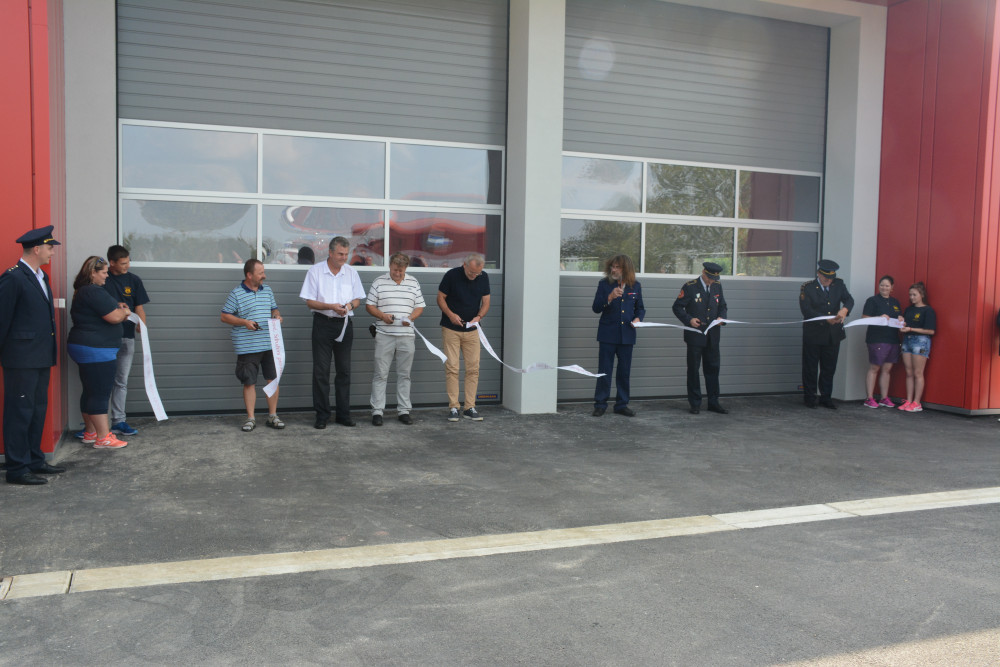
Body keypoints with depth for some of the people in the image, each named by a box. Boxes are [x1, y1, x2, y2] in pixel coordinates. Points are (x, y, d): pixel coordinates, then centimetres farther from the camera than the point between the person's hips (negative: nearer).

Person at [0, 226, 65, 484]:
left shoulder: (41, 277, 13)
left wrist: (49, 353, 15)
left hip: (41, 358, 9)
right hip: (21, 358, -9)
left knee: (38, 409, 15)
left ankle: (34, 460, 26)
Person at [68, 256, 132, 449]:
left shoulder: (82, 291, 16)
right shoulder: (94, 292, -17)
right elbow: (114, 317, -20)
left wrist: (117, 308, 9)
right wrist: (125, 311, 1)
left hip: (84, 347, 11)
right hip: (97, 351, -11)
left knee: (90, 392, 16)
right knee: (101, 394, -7)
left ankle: (91, 432, 25)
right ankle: (103, 438, -4)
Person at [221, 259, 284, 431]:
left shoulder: (267, 290, 12)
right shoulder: (236, 293, -4)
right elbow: (224, 316, -3)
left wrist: (277, 315, 0)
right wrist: (244, 322, -15)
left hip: (269, 344, 4)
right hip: (247, 346, -4)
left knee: (272, 379, 6)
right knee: (249, 382, 3)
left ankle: (272, 416, 17)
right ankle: (251, 418, 13)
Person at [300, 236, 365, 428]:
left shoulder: (351, 273, 8)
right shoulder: (315, 271, -1)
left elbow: (357, 299, 12)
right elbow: (310, 302, -4)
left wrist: (350, 305, -11)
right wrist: (331, 306, -19)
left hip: (344, 324, 3)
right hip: (323, 324, -3)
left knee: (344, 370, 7)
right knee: (321, 371, -2)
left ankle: (343, 414, 14)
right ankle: (322, 415, 5)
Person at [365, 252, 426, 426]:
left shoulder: (413, 283, 10)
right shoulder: (379, 282, 3)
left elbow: (420, 306, 12)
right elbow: (369, 305, 3)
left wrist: (410, 318, -7)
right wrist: (383, 316, -13)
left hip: (406, 335, 2)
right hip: (384, 335, -2)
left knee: (404, 374, 7)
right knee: (381, 374, -1)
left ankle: (403, 411, 15)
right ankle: (377, 411, 4)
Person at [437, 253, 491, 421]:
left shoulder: (483, 278, -1)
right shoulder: (452, 275, -11)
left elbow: (485, 302, 5)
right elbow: (441, 298, -3)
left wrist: (479, 316, -15)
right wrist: (450, 314, -18)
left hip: (472, 330, 3)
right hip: (451, 329, -3)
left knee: (473, 369, 1)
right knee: (452, 368, -5)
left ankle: (470, 408, 7)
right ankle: (454, 407, 1)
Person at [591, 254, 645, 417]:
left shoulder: (635, 286, 7)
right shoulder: (604, 284, 0)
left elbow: (640, 308, 16)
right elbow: (596, 308, -5)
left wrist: (638, 318, -5)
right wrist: (610, 298, -21)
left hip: (627, 335, 2)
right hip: (607, 334, -2)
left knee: (624, 371, 8)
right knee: (604, 371, 0)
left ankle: (622, 405, 19)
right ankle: (600, 404, 10)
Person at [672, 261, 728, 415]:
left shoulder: (717, 286, 10)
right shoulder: (690, 287, -5)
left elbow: (723, 307, 19)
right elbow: (677, 307, -4)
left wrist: (721, 317, -2)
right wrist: (689, 319, -19)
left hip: (712, 336, 4)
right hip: (695, 336, -4)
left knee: (713, 368, 8)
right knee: (693, 369, 2)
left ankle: (713, 403, 16)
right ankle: (695, 404, 10)